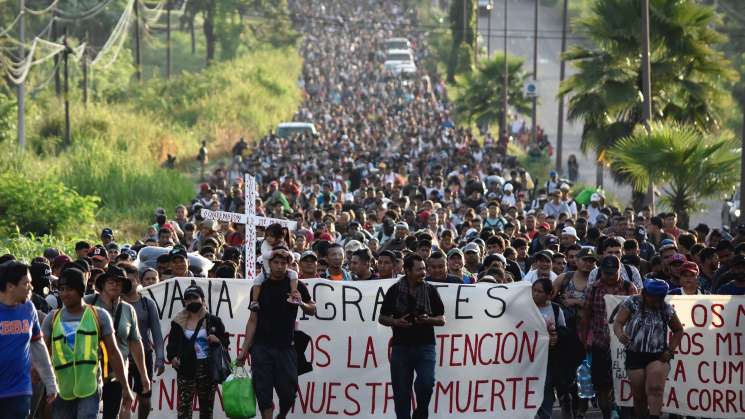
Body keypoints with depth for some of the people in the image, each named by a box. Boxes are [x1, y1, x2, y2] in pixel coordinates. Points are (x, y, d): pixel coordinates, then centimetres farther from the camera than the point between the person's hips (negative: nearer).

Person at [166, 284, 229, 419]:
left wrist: (217, 340, -11)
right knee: (184, 405, -7)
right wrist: (172, 357, -11)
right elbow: (172, 344, 9)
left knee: (207, 407, 7)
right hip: (186, 368, 0)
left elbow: (225, 342, 12)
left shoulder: (213, 321, 8)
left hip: (207, 368, 0)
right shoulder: (178, 323, 9)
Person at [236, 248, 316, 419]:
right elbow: (253, 320, 8)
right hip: (262, 347, 1)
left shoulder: (296, 286, 4)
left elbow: (312, 310, 12)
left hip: (286, 347, -1)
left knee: (288, 392, 0)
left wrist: (301, 303, -11)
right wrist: (244, 350, 3)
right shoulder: (260, 287, 6)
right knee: (263, 392, -4)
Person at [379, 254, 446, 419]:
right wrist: (396, 322, -11)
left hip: (425, 345, -1)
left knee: (426, 383, -16)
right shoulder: (395, 291, 3)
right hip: (401, 345, 1)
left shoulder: (430, 291, 4)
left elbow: (442, 320, 7)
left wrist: (427, 320, -13)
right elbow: (382, 318, 9)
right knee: (401, 391, 2)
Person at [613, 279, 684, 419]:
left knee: (655, 389, -21)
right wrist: (620, 334, -34)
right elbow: (618, 323, -11)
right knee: (639, 396, 4)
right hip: (635, 355, 0)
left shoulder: (666, 309, 2)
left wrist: (670, 350, 1)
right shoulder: (632, 303, -3)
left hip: (658, 356, 0)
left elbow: (678, 330, 14)